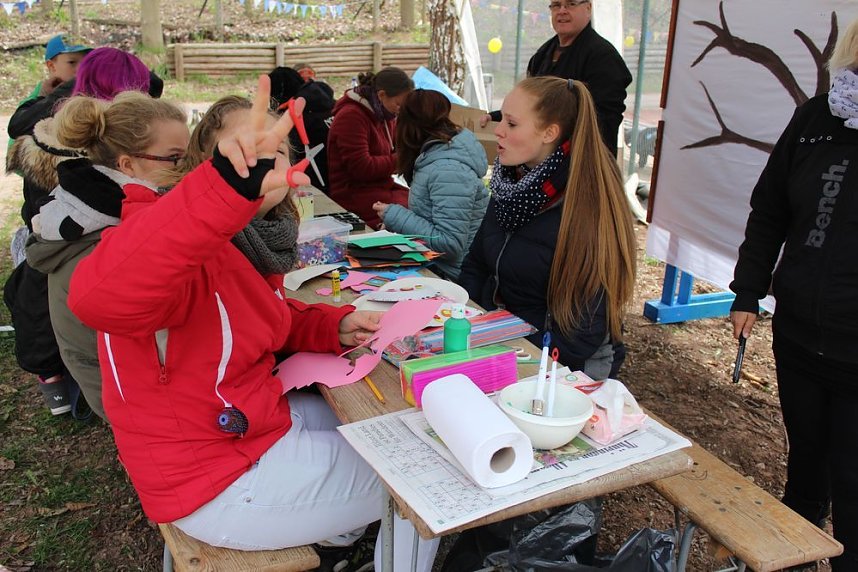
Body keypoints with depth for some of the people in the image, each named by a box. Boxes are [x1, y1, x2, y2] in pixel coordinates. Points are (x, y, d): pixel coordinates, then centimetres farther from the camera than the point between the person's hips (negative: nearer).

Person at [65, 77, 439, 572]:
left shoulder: (226, 243, 2)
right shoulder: (172, 247, -27)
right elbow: (100, 297, -51)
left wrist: (335, 327, -3)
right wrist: (230, 187, -63)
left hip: (259, 423, 9)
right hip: (220, 482, -9)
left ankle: (337, 528, 40)